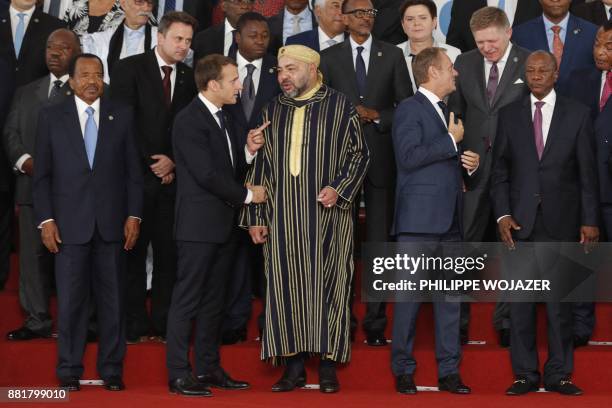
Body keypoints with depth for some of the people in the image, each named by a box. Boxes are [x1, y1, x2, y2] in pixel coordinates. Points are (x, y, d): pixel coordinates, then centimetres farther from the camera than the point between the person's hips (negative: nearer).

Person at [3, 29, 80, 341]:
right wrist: (25, 160, -4)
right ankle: (37, 321, 9)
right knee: (33, 254, 4)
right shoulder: (26, 92, 20)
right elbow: (11, 133, 15)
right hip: (32, 185, 5)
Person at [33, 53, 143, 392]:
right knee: (70, 299, 0)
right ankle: (69, 372, 8)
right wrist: (46, 219, -3)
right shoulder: (51, 117, 6)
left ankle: (112, 371, 11)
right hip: (70, 223, -1)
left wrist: (133, 215, -1)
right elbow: (42, 175, 5)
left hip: (112, 223, 1)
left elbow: (133, 170, 8)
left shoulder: (122, 116, 9)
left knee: (112, 299, 4)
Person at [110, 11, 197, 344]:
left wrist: (174, 162, -4)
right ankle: (134, 324, 5)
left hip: (172, 178, 3)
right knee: (133, 251, 0)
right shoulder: (129, 69, -2)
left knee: (168, 253, 2)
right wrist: (149, 163, -9)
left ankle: (163, 323, 7)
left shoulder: (189, 79, 10)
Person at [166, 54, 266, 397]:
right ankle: (179, 374, 0)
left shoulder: (222, 118, 14)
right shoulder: (190, 121, -15)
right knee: (188, 300, -4)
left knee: (214, 300, 12)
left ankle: (209, 368, 19)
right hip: (199, 225, -9)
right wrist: (247, 195, -12)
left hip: (224, 225, 9)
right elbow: (207, 175, -20)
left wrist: (249, 150, -1)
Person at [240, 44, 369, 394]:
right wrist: (255, 216, 8)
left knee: (327, 285, -2)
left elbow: (359, 152, 3)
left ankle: (329, 365, 4)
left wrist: (339, 188, -12)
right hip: (282, 217, 3)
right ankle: (294, 366, 7)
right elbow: (260, 165, 13)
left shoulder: (340, 107, 3)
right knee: (286, 287, 1)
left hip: (327, 214, -3)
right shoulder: (272, 111, 13)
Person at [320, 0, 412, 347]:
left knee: (379, 241, 2)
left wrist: (376, 116, -10)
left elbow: (406, 106, 4)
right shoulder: (329, 57, 5)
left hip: (381, 158, 0)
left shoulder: (392, 55, 5)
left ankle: (376, 321, 6)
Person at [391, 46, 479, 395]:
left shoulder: (449, 111, 20)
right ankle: (403, 370, 5)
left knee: (451, 295, 7)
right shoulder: (410, 109, -5)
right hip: (419, 219, -8)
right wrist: (452, 141, -13)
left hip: (450, 219, 8)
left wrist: (472, 163, 8)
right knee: (410, 295, -2)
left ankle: (449, 371, 11)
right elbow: (409, 156, -19)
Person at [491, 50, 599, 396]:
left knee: (560, 300, 1)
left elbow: (588, 172, 3)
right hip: (520, 222, 1)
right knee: (520, 301, 3)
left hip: (561, 221, -1)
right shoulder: (510, 115, 9)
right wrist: (502, 214, -2)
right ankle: (525, 374, 10)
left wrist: (589, 220, -2)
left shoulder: (578, 114, 5)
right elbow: (500, 170, 9)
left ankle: (559, 374, 8)